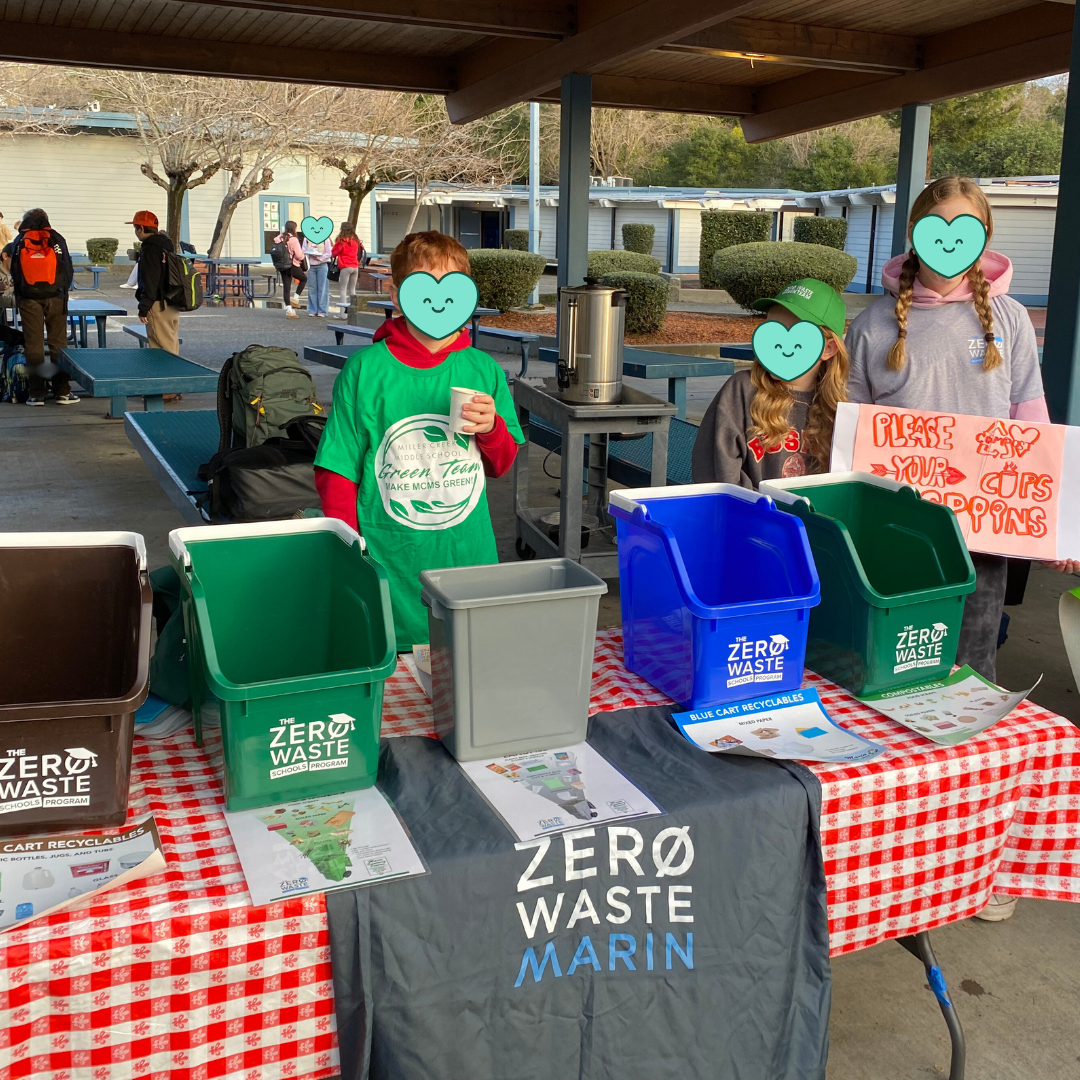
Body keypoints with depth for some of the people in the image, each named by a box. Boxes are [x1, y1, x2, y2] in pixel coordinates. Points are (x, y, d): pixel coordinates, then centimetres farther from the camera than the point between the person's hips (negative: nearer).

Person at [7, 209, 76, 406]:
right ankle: (62, 391, 1)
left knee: (33, 344, 4)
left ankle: (37, 393, 4)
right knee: (58, 344, 3)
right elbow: (68, 269, 1)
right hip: (54, 297, -1)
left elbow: (13, 270, 9)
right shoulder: (57, 239, 2)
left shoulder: (19, 241, 6)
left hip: (28, 299, 1)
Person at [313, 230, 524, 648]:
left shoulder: (484, 369, 4)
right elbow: (336, 473, -3)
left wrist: (491, 427, -8)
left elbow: (500, 465, 13)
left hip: (468, 560, 3)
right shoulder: (365, 369, -5)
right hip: (388, 568, -3)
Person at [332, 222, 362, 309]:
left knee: (342, 289, -2)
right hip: (355, 266, 6)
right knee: (352, 289, 13)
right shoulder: (355, 240, 7)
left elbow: (334, 253, -1)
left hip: (345, 267, -6)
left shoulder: (342, 241, -9)